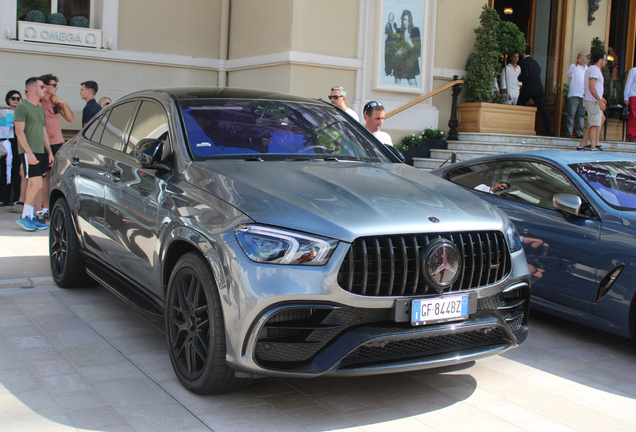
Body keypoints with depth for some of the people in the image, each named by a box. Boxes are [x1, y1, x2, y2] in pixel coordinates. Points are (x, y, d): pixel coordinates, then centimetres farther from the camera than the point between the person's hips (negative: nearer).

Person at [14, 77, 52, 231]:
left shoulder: (41, 109, 19)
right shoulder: (22, 107, -6)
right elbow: (19, 132, -12)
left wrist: (49, 152, 15)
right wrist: (29, 153, -18)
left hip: (40, 152, 8)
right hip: (28, 152, -8)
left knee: (32, 186, 7)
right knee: (37, 185, -13)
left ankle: (30, 217, 11)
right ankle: (24, 217, -2)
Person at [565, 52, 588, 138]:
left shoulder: (587, 68, 20)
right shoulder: (573, 66, 3)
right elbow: (568, 74, -18)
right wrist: (576, 64, -30)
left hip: (584, 95, 5)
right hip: (574, 94, -5)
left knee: (582, 114, 4)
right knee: (571, 113, -9)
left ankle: (579, 133, 7)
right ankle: (569, 132, -9)